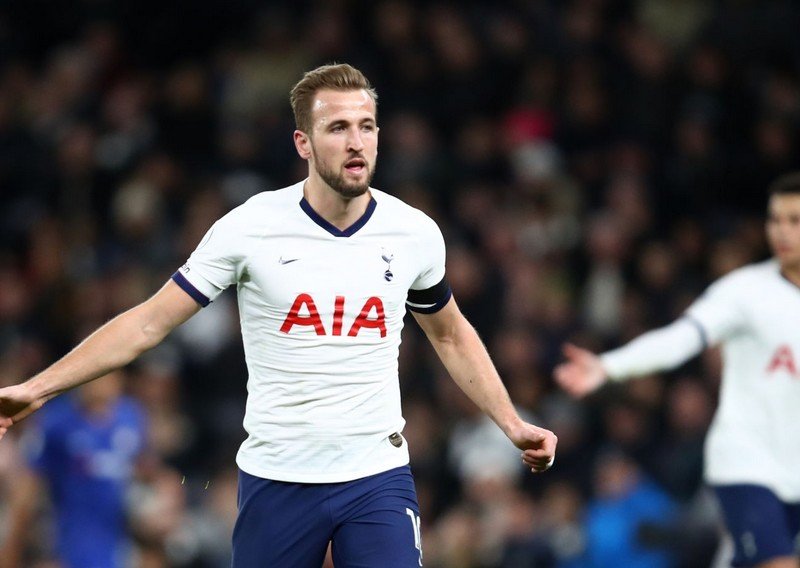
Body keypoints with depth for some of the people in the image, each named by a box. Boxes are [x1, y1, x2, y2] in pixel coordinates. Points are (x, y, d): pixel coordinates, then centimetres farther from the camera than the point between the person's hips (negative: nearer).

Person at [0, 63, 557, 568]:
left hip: (378, 479, 1)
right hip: (276, 479, -1)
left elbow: (452, 335, 20)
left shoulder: (416, 233, 0)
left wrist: (512, 423, 16)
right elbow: (150, 322, -2)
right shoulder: (250, 227, -7)